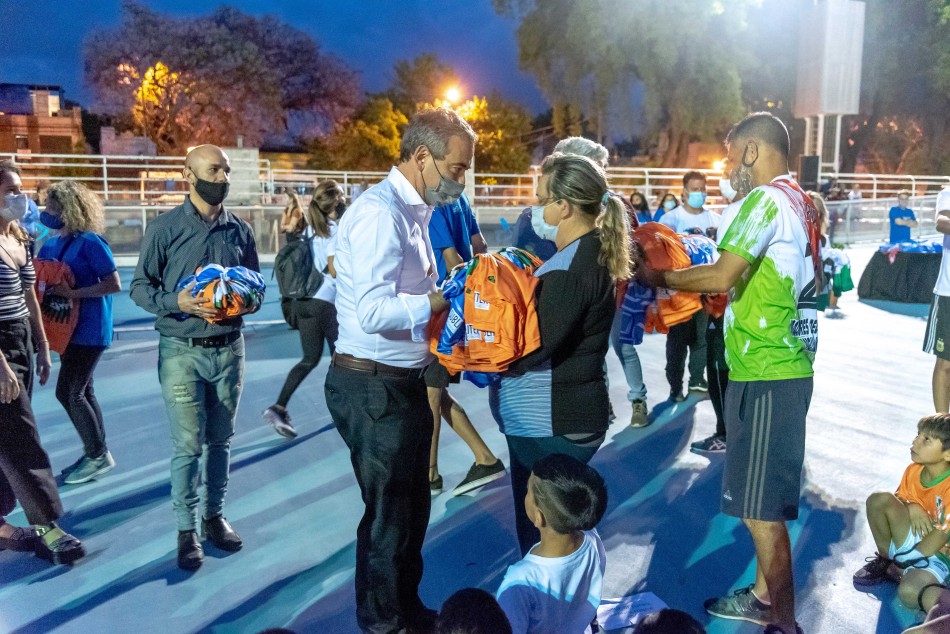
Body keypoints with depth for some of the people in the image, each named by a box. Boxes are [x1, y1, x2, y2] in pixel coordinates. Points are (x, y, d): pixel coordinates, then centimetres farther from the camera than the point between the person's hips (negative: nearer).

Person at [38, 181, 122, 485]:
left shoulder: (90, 242, -15)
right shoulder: (50, 245, 9)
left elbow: (114, 285, -18)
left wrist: (71, 293, -23)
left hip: (89, 329, -8)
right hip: (67, 327, 8)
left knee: (68, 392, -6)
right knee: (81, 392, 13)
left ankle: (99, 455, 7)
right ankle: (96, 452, 24)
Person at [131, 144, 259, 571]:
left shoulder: (240, 230, 5)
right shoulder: (164, 229, -5)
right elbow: (140, 287, -3)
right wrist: (177, 302, -20)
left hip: (228, 348, 3)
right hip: (182, 351, -3)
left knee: (221, 440, 12)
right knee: (188, 444, -1)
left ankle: (214, 515, 27)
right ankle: (186, 529, 14)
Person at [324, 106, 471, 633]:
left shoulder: (412, 211, 12)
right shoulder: (379, 213, -19)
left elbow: (409, 297, 9)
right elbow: (374, 311, -29)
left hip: (403, 383, 10)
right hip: (374, 387, -10)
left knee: (412, 505, 21)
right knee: (389, 511, 6)